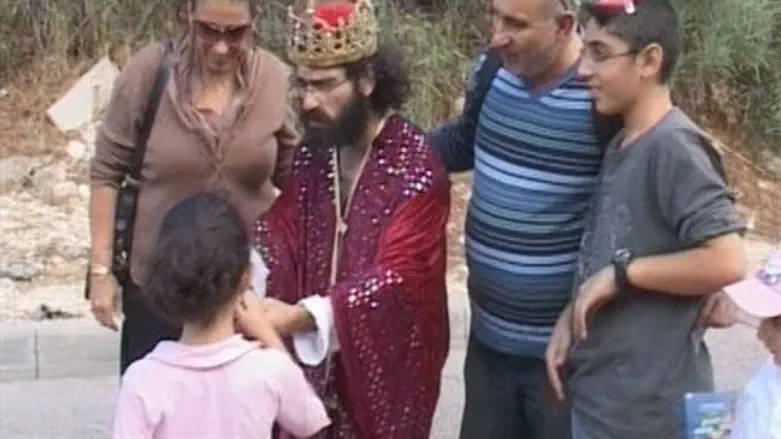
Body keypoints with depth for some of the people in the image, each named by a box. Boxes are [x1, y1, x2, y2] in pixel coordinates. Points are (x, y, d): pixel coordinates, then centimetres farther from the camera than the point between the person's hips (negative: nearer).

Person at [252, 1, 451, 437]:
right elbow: (280, 228, -4)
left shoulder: (416, 167, -19)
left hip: (387, 365, -5)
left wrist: (302, 316, -35)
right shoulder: (314, 151, 2)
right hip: (317, 361, 5)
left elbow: (395, 276, -25)